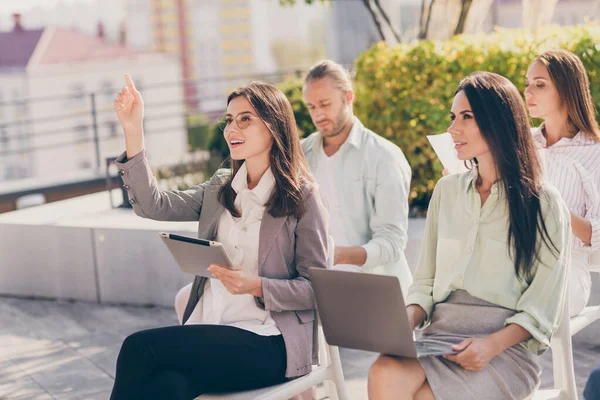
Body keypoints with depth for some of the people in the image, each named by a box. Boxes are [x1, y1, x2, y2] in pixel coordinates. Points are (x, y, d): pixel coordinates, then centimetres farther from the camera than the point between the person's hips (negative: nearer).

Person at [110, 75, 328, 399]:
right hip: (209, 333, 4)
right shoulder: (219, 189, 16)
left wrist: (256, 286, -19)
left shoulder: (303, 198, -1)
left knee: (139, 347, -24)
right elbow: (154, 205, 4)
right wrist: (133, 131, -2)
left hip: (267, 343, -4)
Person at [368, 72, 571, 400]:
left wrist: (492, 345, -19)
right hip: (440, 332, 4)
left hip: (508, 345, -4)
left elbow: (542, 307, -3)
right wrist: (406, 322, -5)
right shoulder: (447, 191, 16)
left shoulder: (544, 204, 1)